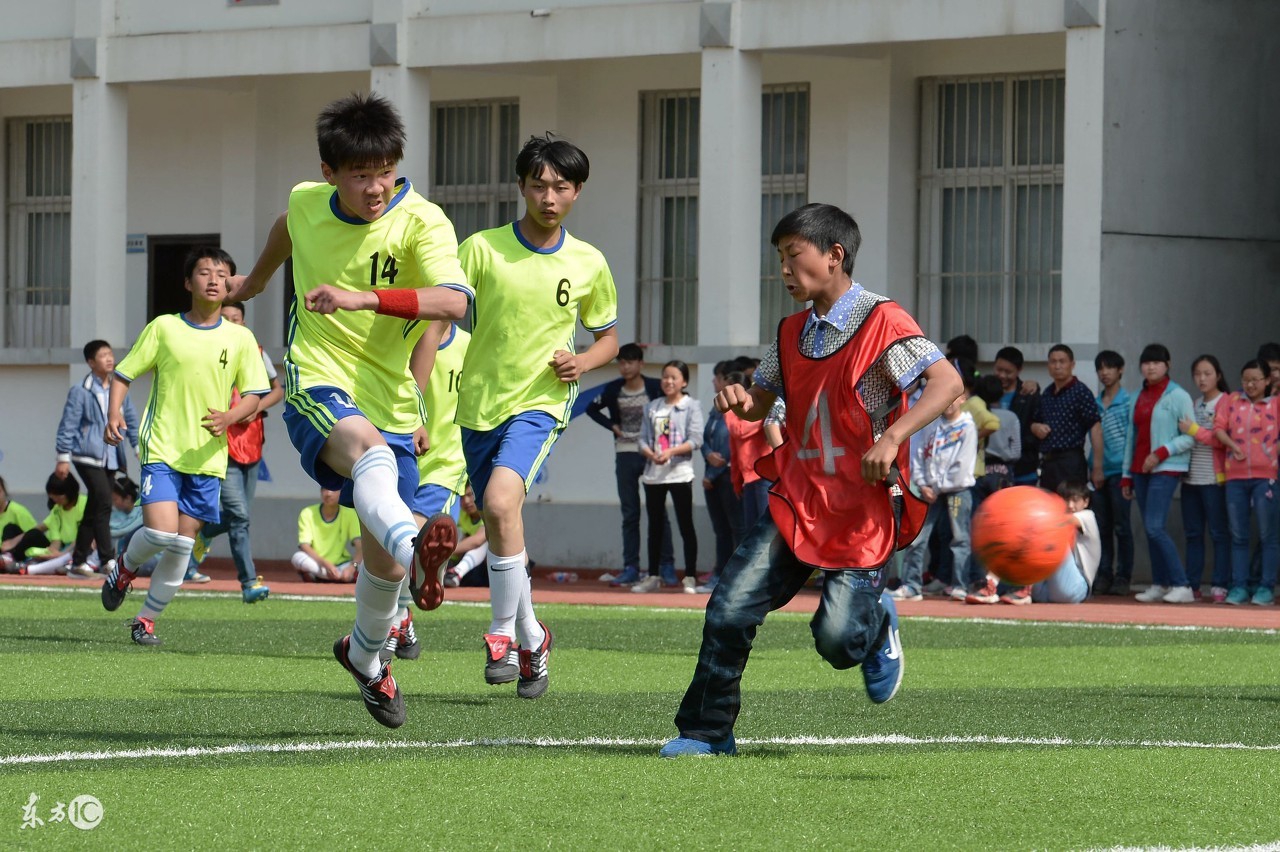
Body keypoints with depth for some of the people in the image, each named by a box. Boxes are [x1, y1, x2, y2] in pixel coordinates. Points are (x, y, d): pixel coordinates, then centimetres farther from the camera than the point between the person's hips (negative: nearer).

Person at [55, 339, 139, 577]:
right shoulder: (81, 392, -4)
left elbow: (131, 420, 17)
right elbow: (68, 425, -4)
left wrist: (139, 446, 7)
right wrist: (63, 457, -7)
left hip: (111, 459, 6)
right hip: (88, 457, -6)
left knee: (94, 510, 9)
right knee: (103, 503, -19)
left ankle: (78, 561, 16)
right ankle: (108, 559, -20)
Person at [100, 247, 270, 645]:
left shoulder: (240, 339, 5)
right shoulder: (163, 328, 3)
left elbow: (254, 396, 5)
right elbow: (123, 374, 7)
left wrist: (229, 417, -16)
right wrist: (114, 414, -11)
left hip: (208, 458, 2)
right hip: (162, 449, -2)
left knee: (182, 545, 1)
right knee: (161, 531, -19)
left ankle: (146, 619, 16)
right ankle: (125, 568, 14)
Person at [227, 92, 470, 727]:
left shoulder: (422, 221, -13)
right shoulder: (306, 203, 0)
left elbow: (454, 300, -31)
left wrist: (366, 298, -43)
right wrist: (256, 280, 46)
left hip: (391, 402, 1)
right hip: (317, 384, 0)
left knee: (382, 557, 3)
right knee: (367, 445, -37)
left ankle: (365, 654, 37)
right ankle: (415, 549, -68)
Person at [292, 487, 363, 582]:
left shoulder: (349, 513, -6)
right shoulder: (307, 514, -8)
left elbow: (360, 546, -15)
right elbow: (304, 547, -18)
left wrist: (352, 566, -36)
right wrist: (325, 564, -35)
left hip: (341, 565, 1)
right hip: (315, 566, 0)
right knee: (297, 557, -34)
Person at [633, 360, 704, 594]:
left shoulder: (691, 406, 1)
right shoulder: (652, 407, 14)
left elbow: (695, 440, -8)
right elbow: (643, 439, 9)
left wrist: (670, 452, -21)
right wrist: (651, 454, -13)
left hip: (679, 473, -4)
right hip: (653, 473, 4)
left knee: (686, 525, -4)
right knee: (655, 526, 8)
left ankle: (690, 577, -2)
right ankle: (653, 576, 14)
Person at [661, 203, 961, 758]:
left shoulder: (881, 323, -11)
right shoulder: (792, 334, 11)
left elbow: (948, 382, -18)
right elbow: (761, 404, 22)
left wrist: (892, 438, -30)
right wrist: (740, 402, -3)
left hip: (864, 509, -6)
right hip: (798, 503, 6)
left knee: (838, 639, -13)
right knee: (730, 608, -9)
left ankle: (877, 623, 23)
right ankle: (705, 732, 3)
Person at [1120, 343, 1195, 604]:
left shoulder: (1178, 396, -5)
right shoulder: (1139, 398, 16)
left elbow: (1190, 436, -10)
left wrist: (1161, 453, -19)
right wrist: (1127, 475, 17)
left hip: (1166, 469, -7)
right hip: (1140, 470, 7)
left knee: (1155, 527, -16)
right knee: (1151, 530, 7)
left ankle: (1181, 585, -14)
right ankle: (1159, 585, 12)